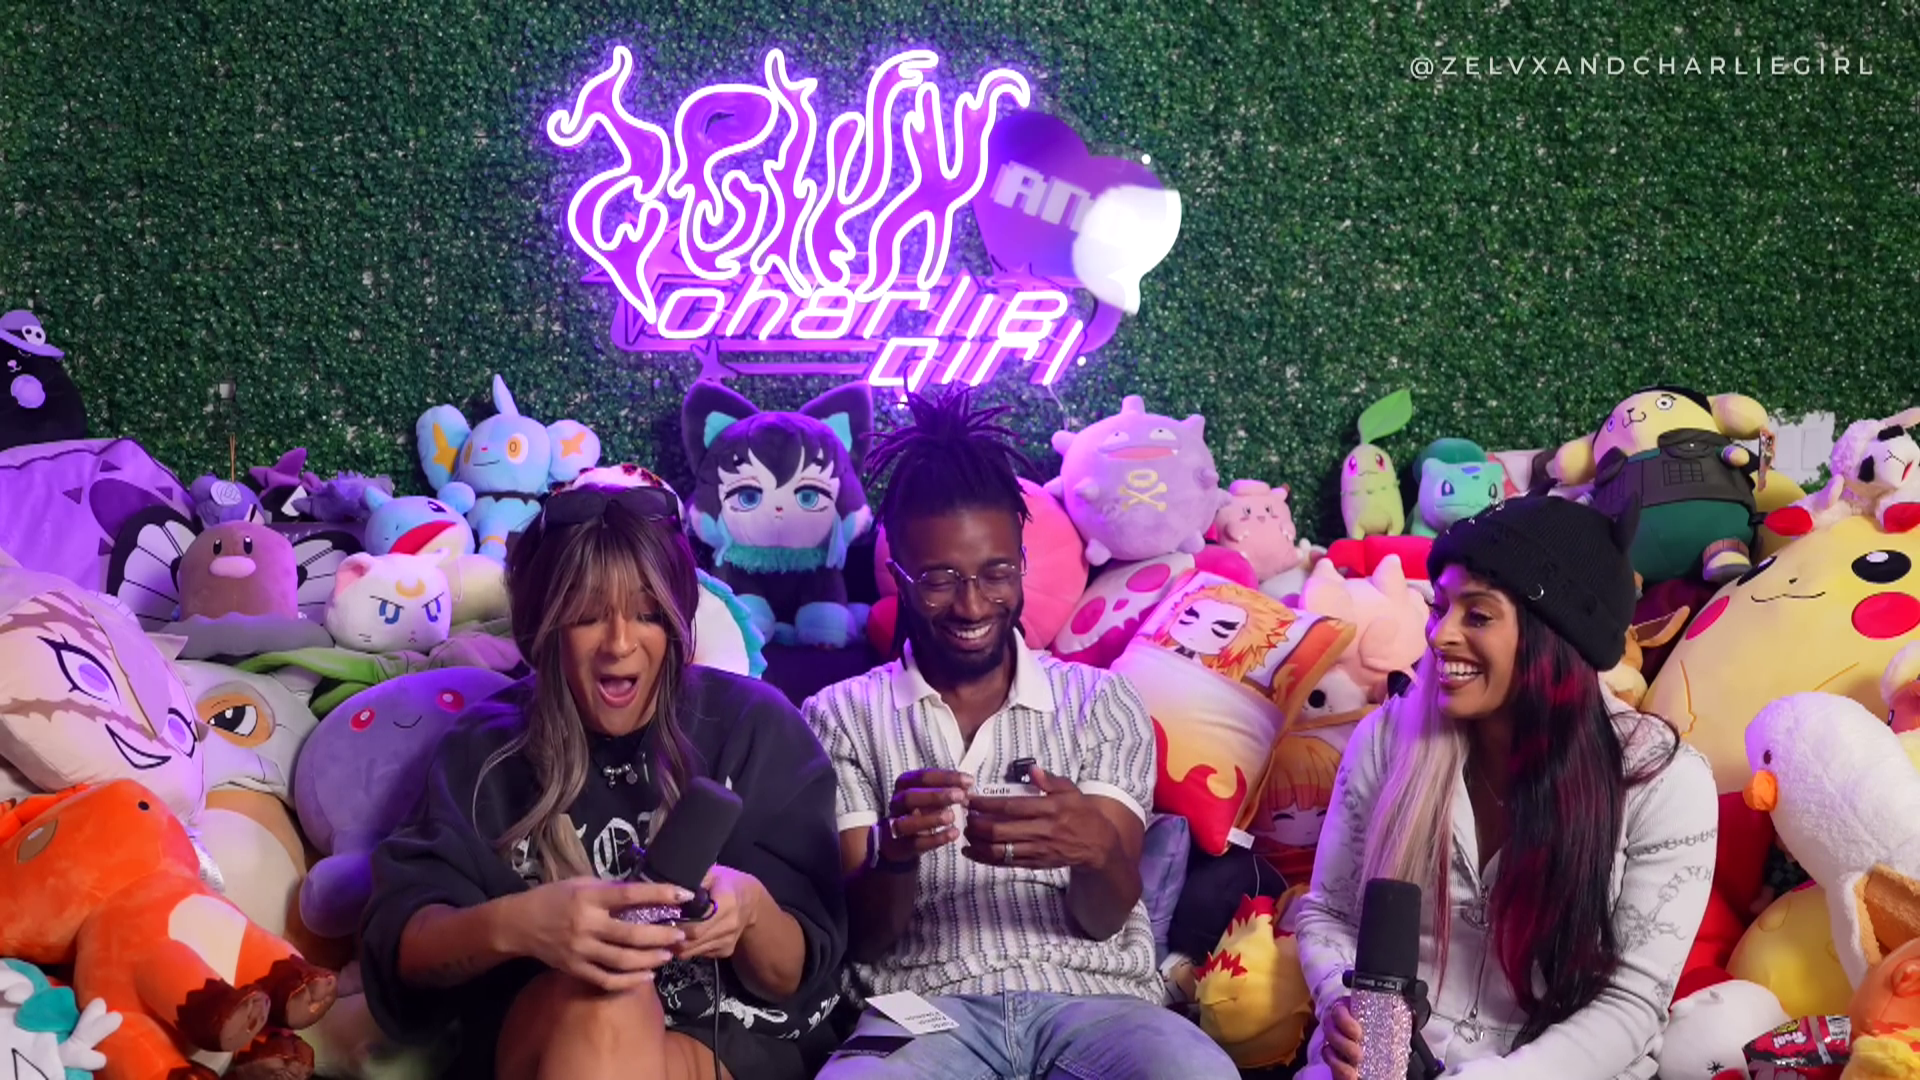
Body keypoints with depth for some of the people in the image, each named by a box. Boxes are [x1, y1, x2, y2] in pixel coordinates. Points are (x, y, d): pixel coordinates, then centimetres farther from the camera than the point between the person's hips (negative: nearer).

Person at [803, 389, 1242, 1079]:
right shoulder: (841, 716, 12)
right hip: (929, 1008, -1)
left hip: (1095, 997, 1)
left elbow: (1107, 917, 3)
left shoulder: (1101, 702, 13)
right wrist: (893, 854, -19)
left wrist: (1092, 848, -22)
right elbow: (862, 938, 4)